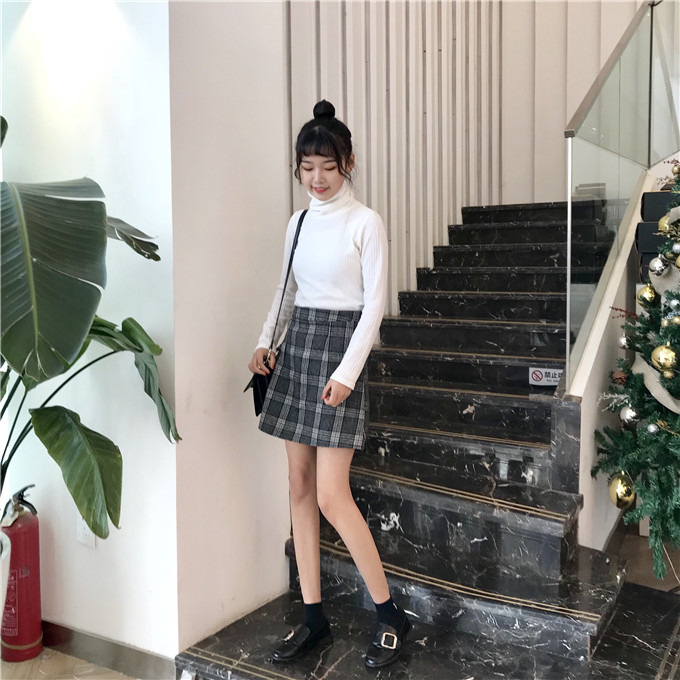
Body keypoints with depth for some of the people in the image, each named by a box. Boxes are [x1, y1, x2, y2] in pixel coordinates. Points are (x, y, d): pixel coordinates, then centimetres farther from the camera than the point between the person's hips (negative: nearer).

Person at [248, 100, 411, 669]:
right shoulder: (299, 224, 13)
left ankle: (390, 615, 9)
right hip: (297, 345, 7)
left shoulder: (366, 223, -5)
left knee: (331, 494, -10)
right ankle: (314, 617, 19)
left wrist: (346, 372, -17)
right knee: (300, 485, 7)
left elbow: (375, 304, -9)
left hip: (340, 344, -6)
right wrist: (266, 342, 5)